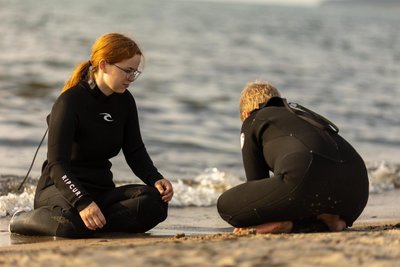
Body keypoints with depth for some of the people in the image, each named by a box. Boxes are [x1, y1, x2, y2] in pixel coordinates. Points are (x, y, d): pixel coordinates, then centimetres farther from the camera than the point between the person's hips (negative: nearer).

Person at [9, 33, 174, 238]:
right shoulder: (70, 102, -14)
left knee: (155, 202, -23)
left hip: (102, 191, 6)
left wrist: (155, 179, -11)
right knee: (75, 223, -41)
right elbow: (56, 163, -21)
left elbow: (135, 151, 11)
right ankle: (23, 220, -11)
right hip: (59, 188, -6)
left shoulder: (124, 101, 8)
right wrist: (83, 202, -37)